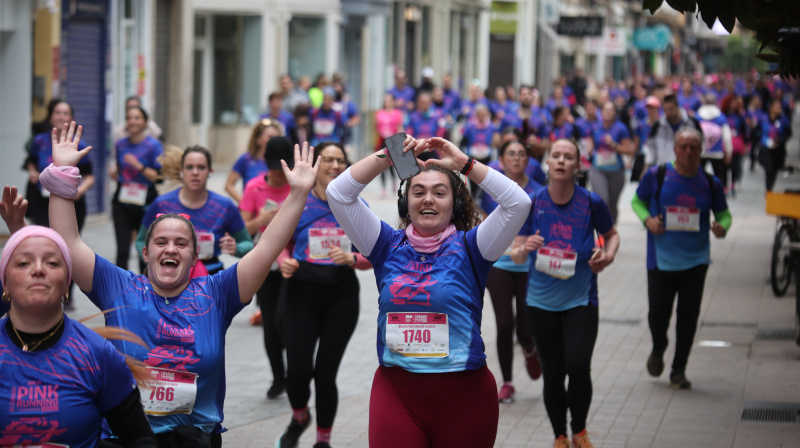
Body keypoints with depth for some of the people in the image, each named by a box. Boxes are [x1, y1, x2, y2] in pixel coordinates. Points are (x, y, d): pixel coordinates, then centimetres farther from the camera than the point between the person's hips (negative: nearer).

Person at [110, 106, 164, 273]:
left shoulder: (153, 145, -7)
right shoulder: (120, 144, 7)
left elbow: (158, 176, -11)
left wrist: (138, 166, -22)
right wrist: (114, 172, -2)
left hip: (145, 202, -3)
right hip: (122, 201, 3)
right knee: (122, 251, -5)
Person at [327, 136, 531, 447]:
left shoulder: (468, 248, 1)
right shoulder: (389, 246, 7)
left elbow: (518, 202, -11)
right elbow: (338, 193, 2)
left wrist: (465, 163, -9)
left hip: (463, 395, -1)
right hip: (396, 394, 1)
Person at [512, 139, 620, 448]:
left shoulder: (591, 202, -6)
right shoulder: (532, 203, -4)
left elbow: (611, 234, 13)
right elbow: (516, 255, 0)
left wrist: (608, 254, -8)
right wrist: (524, 249, -23)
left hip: (580, 300, -1)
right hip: (541, 302, 1)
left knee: (578, 366, -16)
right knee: (552, 373, 4)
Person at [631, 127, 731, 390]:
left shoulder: (710, 183, 1)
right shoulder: (656, 176, -4)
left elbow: (723, 212, 12)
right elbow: (637, 201, 9)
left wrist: (722, 226, -10)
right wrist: (647, 220, -11)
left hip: (695, 260, 1)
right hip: (661, 258, -1)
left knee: (688, 316, 0)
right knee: (658, 312, 3)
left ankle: (679, 371, 14)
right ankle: (658, 351, 37)